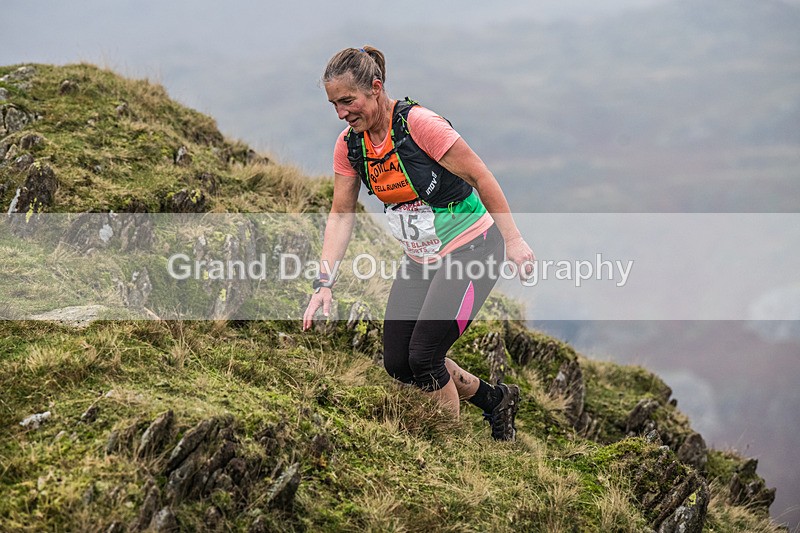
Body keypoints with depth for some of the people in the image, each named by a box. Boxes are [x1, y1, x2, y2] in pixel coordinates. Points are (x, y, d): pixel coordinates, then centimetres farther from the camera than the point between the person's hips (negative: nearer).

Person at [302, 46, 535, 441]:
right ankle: (495, 400, 24)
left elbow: (480, 177, -17)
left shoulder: (419, 124, -24)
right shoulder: (349, 144, -4)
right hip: (420, 258, 7)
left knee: (423, 356, -15)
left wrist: (513, 240, -14)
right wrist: (324, 282, -8)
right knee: (398, 364, 4)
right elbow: (341, 214, 1)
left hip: (471, 248, -7)